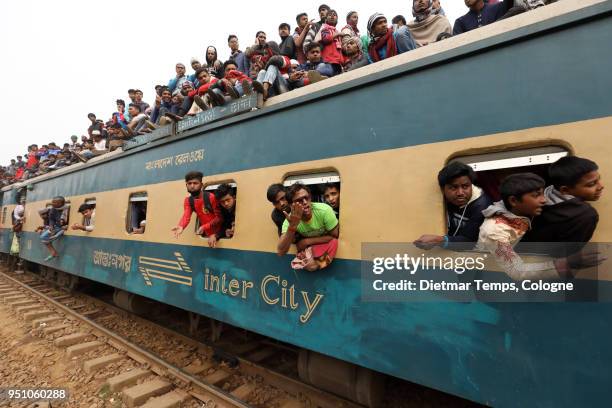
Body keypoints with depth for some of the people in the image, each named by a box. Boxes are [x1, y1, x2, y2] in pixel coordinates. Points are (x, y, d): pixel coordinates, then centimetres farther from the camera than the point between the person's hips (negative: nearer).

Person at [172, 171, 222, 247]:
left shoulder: (211, 197, -15)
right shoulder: (188, 201, 0)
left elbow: (219, 217, -16)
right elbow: (186, 216, -18)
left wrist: (204, 227, -27)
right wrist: (181, 227, -39)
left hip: (218, 233, -4)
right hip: (205, 234, 5)